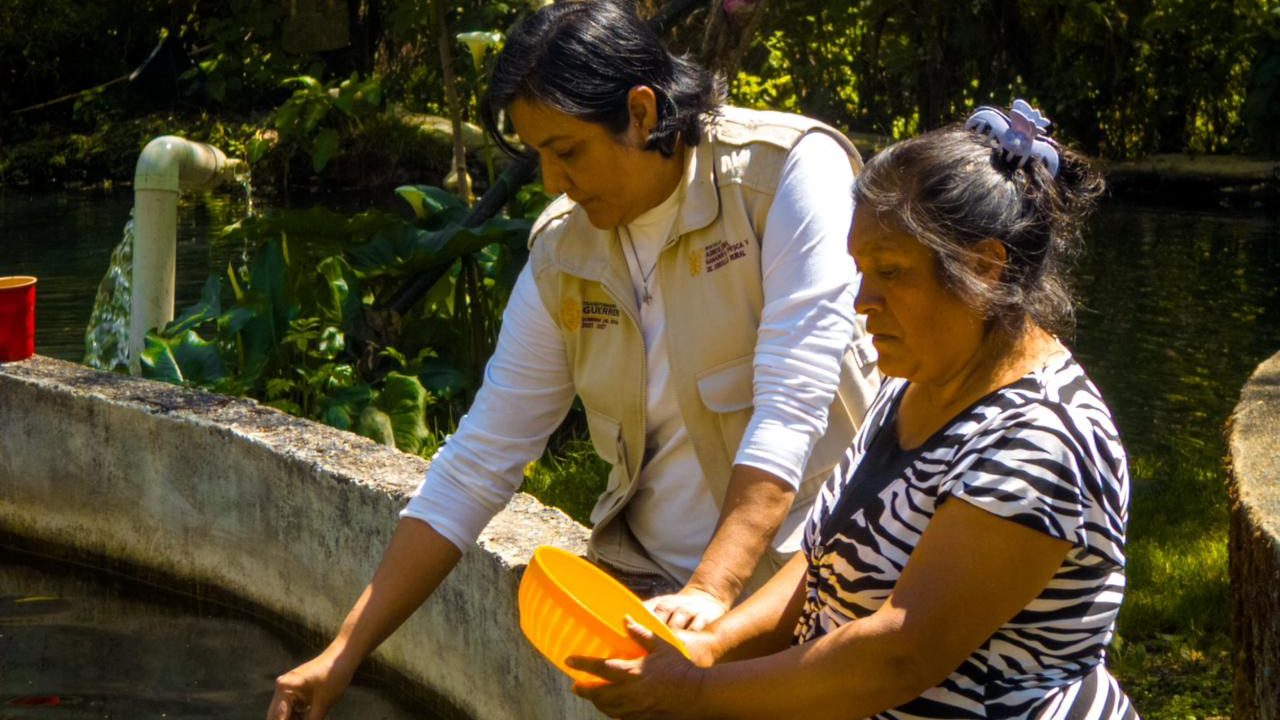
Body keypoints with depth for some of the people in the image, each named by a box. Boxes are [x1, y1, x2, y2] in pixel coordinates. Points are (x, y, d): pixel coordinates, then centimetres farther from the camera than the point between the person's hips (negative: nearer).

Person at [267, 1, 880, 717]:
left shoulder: (793, 170, -14)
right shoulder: (562, 252, 2)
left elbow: (790, 410, -23)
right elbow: (478, 465, 3)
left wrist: (709, 593, -33)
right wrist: (344, 653, -1)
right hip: (650, 582, 4)